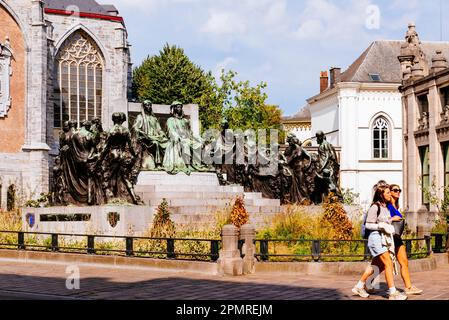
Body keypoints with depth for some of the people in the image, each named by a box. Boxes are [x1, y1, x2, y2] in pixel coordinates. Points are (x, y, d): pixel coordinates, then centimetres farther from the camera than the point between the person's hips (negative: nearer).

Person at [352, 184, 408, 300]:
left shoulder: (386, 207, 14)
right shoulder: (375, 207, -10)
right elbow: (368, 225, -10)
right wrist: (382, 226, -19)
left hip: (385, 238, 9)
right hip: (376, 237, -9)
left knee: (377, 265, 12)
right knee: (388, 264, -14)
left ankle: (359, 286, 23)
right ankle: (392, 292, -13)